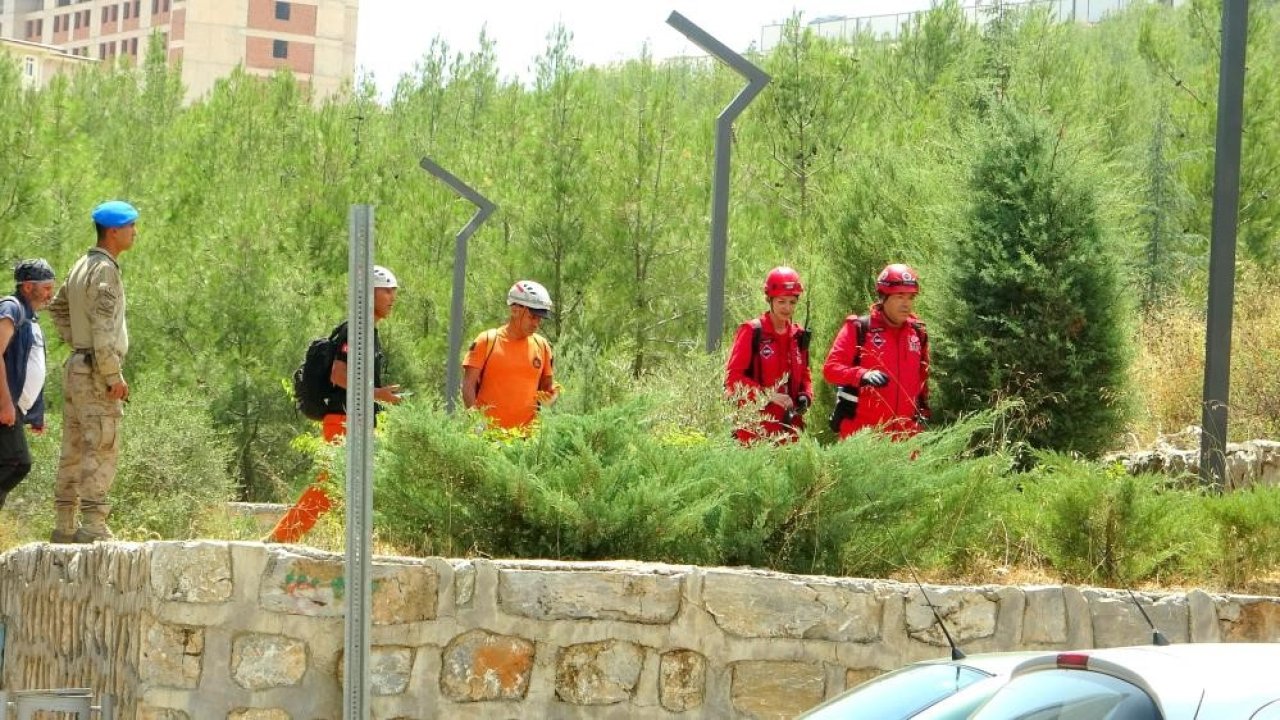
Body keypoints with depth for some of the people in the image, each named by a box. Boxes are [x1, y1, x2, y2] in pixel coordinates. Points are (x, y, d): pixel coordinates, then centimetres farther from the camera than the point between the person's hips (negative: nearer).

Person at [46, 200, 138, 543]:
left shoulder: (81, 267, 15)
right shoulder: (105, 270, -14)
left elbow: (58, 306, 28)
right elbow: (103, 327, -20)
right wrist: (113, 376, -19)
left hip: (76, 367, 10)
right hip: (97, 372, -10)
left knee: (74, 449, 11)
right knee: (102, 450, -10)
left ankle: (63, 525, 13)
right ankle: (93, 524, -14)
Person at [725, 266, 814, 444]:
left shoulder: (799, 336, 13)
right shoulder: (752, 331, -5)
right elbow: (732, 376, -9)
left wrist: (805, 396, 2)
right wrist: (769, 396, -17)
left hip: (788, 426, 5)